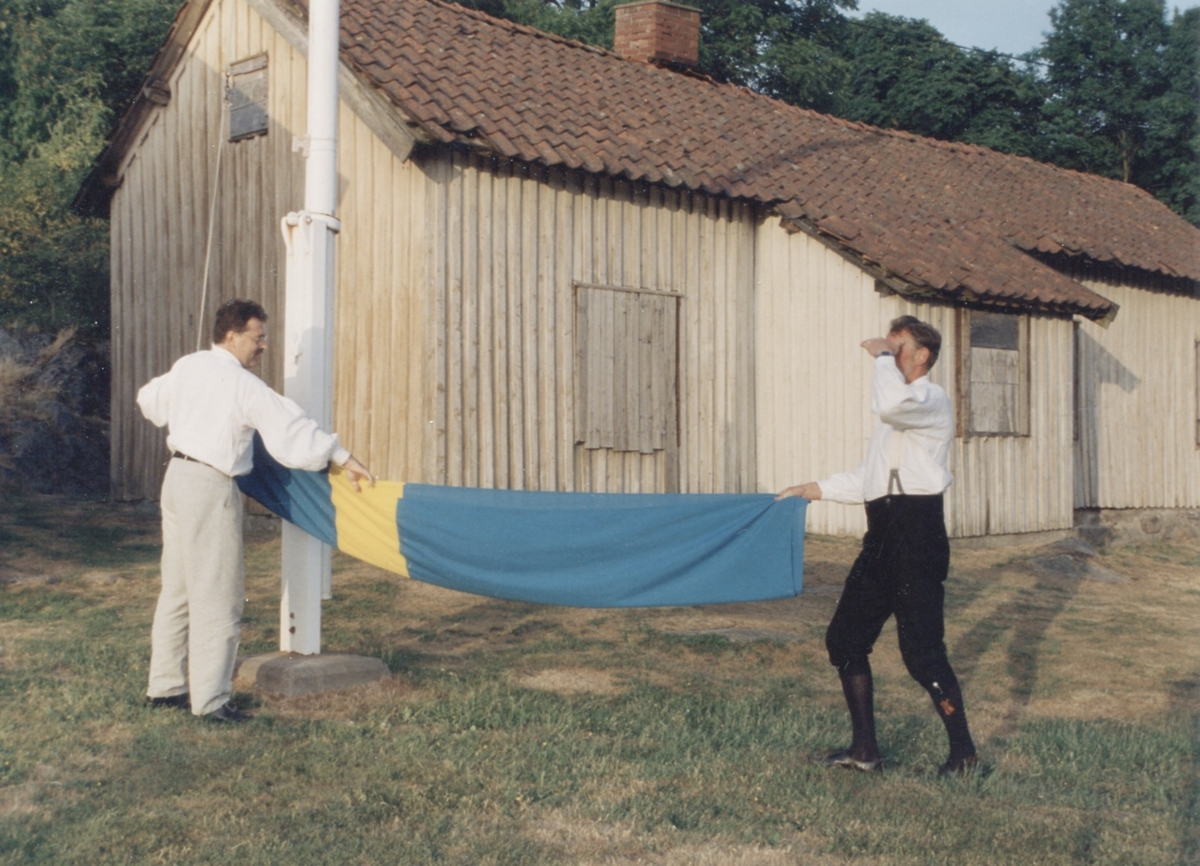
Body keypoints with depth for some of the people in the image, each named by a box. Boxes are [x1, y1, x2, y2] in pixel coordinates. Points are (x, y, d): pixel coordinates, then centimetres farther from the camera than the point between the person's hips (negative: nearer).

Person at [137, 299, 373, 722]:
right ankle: (210, 699, 2)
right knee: (217, 595, -2)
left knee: (178, 588, 17)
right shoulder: (245, 386, -15)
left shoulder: (187, 367, 7)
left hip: (178, 476, 9)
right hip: (209, 487, -9)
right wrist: (343, 458, -15)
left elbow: (149, 400, 23)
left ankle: (165, 685, 25)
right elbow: (291, 428, -18)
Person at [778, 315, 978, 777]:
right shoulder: (900, 407, 24)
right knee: (844, 640, 9)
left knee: (921, 652, -9)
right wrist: (815, 488, 21)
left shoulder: (932, 400, -6)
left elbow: (891, 404, -31)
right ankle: (864, 749, 19)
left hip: (917, 531, -10)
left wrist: (882, 357, -15)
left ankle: (963, 752, 6)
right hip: (883, 533, 10)